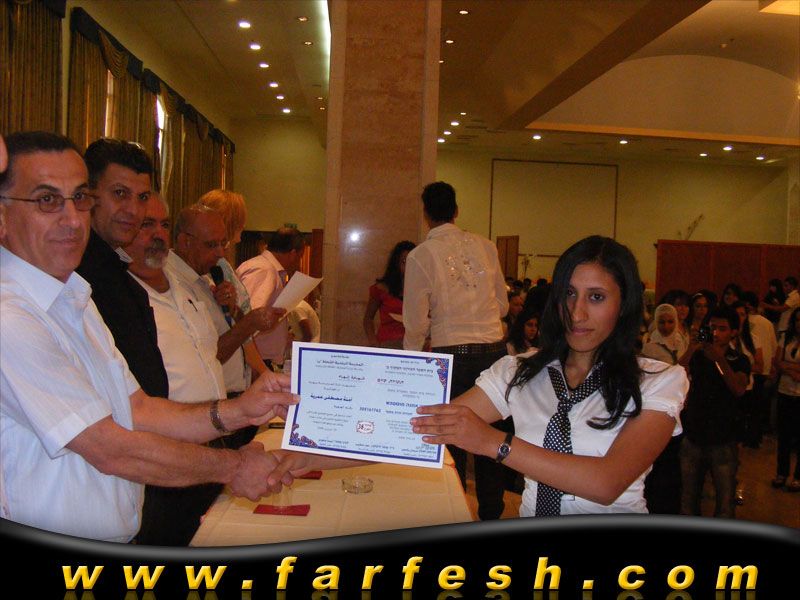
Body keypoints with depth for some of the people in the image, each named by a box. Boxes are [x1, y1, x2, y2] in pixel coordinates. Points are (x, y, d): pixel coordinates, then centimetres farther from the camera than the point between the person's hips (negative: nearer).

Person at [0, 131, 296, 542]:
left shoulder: (74, 299, 12)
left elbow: (137, 410, 9)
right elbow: (111, 450, -17)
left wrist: (238, 412, -7)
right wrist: (231, 467, -6)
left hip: (123, 538, 8)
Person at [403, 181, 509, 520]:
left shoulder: (420, 256, -6)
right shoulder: (484, 246, 4)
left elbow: (416, 323, -5)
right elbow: (503, 305, 11)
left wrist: (410, 362, 12)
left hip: (451, 355, -3)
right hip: (494, 349, 4)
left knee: (451, 440, 9)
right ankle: (491, 514, 27)